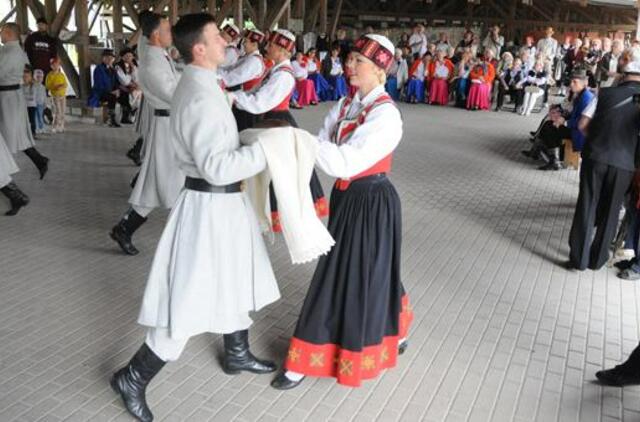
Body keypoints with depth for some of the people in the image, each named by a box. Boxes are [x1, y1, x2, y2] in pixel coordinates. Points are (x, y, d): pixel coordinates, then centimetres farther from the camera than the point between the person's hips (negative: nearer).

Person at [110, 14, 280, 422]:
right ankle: (133, 379, 16)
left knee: (235, 280, 23)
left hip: (222, 201, 10)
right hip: (211, 205, -10)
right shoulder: (202, 97, -24)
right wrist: (267, 149, -23)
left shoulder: (199, 86, 8)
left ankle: (237, 354, 44)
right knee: (192, 299, 0)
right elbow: (217, 167, -30)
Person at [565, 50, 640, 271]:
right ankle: (598, 258, 23)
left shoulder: (606, 93, -3)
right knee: (610, 212, 14)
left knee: (586, 208, 8)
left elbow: (585, 125, 3)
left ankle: (579, 258, 12)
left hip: (595, 157, 0)